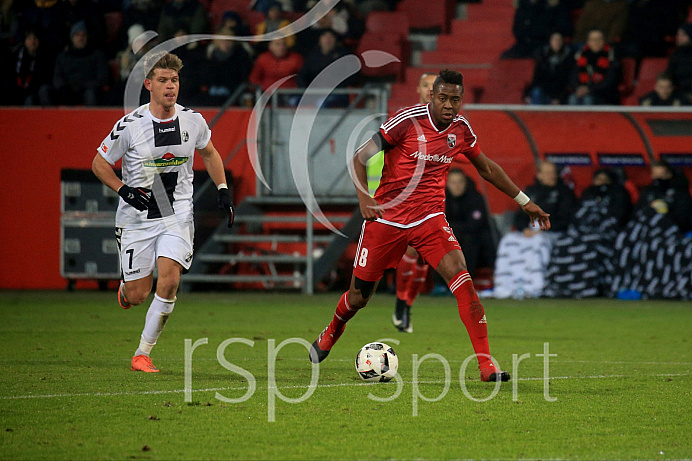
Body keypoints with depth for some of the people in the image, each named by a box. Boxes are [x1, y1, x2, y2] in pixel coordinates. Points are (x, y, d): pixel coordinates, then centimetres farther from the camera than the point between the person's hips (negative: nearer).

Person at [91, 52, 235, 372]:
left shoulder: (192, 121, -3)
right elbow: (99, 163, 0)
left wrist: (223, 190, 9)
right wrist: (124, 190, -16)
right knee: (137, 295, -1)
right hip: (137, 217, -2)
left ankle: (142, 355, -4)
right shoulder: (130, 126, -12)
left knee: (169, 281, -17)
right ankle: (125, 287, 40)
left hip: (177, 215, 2)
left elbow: (209, 153, 19)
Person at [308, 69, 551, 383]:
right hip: (386, 217, -2)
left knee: (462, 281, -20)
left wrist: (524, 201, 21)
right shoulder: (408, 121, -14)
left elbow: (486, 168, 19)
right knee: (358, 297, 8)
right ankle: (331, 333, 43)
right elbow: (360, 157, -11)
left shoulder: (461, 129, 0)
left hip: (429, 219, 2)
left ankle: (486, 365, -20)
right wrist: (363, 197, -26)